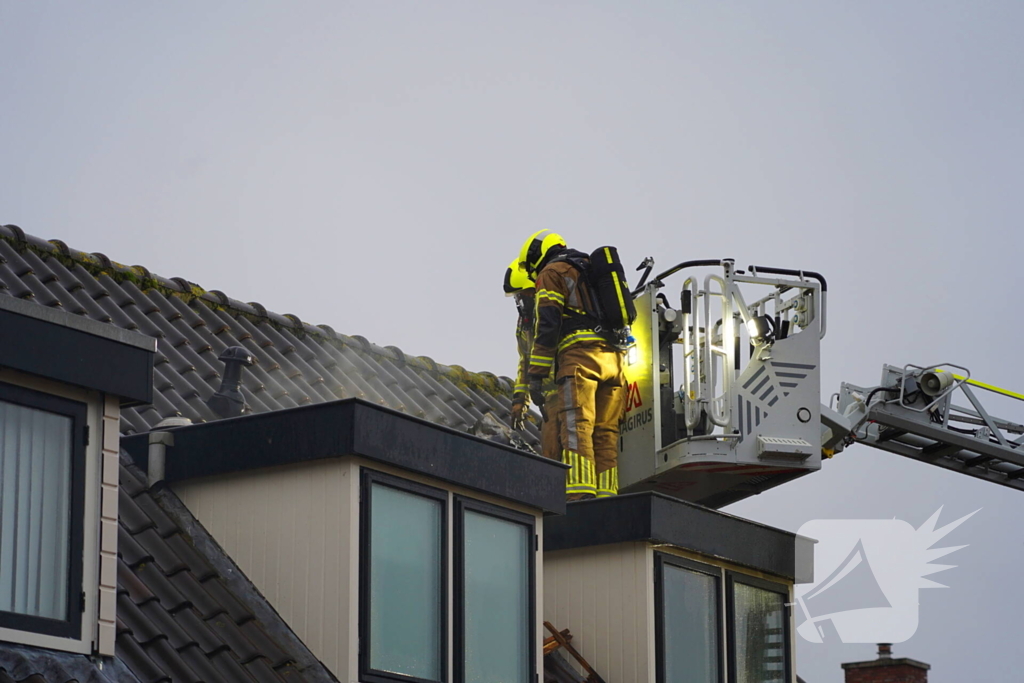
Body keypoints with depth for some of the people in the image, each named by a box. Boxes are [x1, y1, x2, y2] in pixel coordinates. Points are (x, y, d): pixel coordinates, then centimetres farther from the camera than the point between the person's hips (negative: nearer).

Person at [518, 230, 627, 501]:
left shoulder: (552, 272, 7)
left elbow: (547, 324, -5)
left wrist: (536, 375, -7)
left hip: (580, 356, -7)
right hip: (613, 360, 7)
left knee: (577, 427, -14)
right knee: (605, 433, 3)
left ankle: (580, 493, -26)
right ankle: (606, 498, -5)